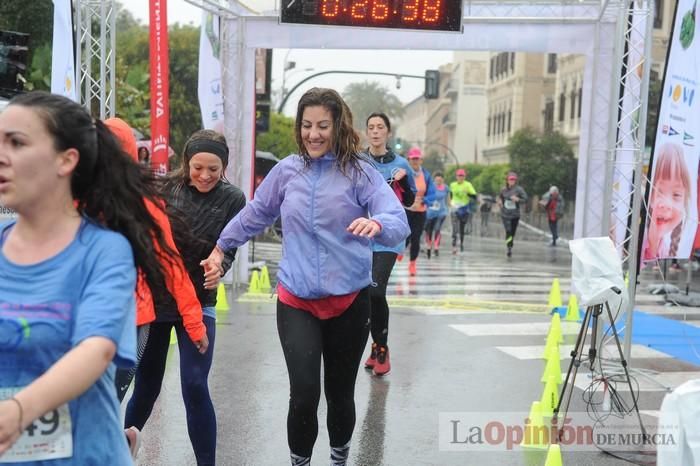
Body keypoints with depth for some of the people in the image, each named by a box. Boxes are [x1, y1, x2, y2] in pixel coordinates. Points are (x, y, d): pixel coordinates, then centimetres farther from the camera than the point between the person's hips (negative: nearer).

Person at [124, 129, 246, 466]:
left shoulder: (232, 199, -6)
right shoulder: (166, 188, -6)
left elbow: (228, 250, -9)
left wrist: (219, 268, -30)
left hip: (198, 303, -1)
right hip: (153, 297, 1)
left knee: (195, 388, -8)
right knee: (146, 385, 12)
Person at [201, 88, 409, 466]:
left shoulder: (360, 172, -6)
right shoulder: (287, 170, 2)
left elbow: (399, 221, -17)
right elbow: (255, 215, 17)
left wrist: (377, 224, -39)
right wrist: (220, 247, 25)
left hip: (349, 300, -1)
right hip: (296, 300, 1)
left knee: (340, 392, 12)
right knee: (304, 393, -11)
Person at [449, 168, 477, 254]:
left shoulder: (468, 185, -5)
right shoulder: (452, 185, 5)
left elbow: (474, 195, -12)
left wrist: (467, 193, -28)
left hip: (464, 208, 0)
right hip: (455, 208, 0)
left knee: (462, 228, 12)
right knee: (455, 228, -15)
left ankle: (462, 243, 34)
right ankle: (454, 246, -20)